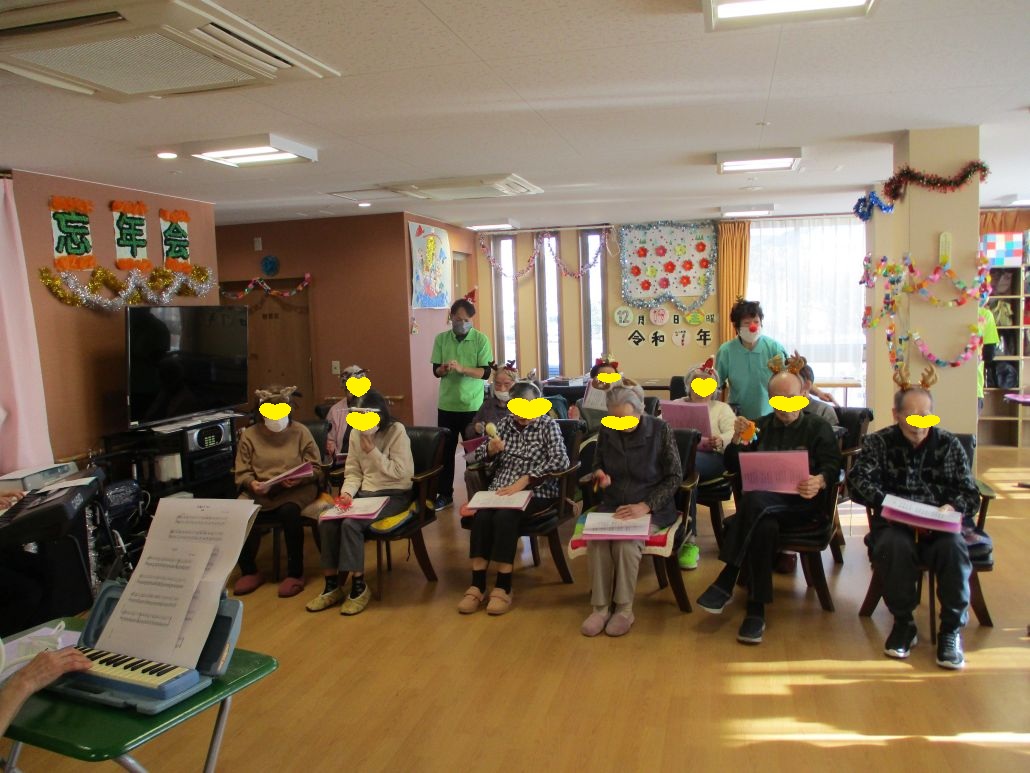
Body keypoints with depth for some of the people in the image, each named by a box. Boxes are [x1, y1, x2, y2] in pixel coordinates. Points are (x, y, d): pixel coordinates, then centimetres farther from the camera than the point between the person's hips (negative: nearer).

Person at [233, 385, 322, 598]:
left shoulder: (300, 431, 6)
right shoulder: (249, 435, 9)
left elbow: (315, 467, 4)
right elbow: (242, 473, 6)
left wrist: (299, 479, -16)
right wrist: (252, 484, -16)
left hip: (296, 490, -2)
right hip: (259, 491, 2)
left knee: (289, 511, -35)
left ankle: (295, 573, -17)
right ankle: (249, 571, -2)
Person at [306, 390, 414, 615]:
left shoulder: (396, 431, -11)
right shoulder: (356, 433, 5)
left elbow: (402, 473, -16)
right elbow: (353, 472, 8)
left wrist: (373, 451, -18)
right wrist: (347, 492, -12)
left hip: (394, 494, -6)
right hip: (366, 492, 6)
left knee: (351, 524, -29)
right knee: (326, 521, -19)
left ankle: (359, 587, -16)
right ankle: (332, 585, -7)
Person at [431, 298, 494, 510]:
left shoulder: (481, 339, -5)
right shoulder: (441, 339, 2)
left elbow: (486, 372, -10)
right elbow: (436, 371, 2)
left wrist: (462, 368, -25)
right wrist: (444, 369, -21)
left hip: (473, 405, -2)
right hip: (446, 404, 2)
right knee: (445, 449, 8)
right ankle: (444, 494, 20)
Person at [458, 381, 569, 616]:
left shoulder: (548, 425, 1)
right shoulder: (504, 424, 13)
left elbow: (560, 461, -15)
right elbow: (478, 457, 14)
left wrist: (524, 481, -22)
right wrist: (490, 449, -11)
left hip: (535, 493, -4)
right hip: (500, 490, 4)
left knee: (504, 517, -33)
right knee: (481, 516, -27)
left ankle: (503, 587, -24)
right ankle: (477, 585, -22)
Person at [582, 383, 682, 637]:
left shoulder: (661, 430, -8)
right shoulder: (607, 431, 1)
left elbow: (675, 476, -7)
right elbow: (597, 464, 17)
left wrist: (645, 506, -18)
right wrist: (599, 475, -9)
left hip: (652, 508, -3)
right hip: (612, 505, 3)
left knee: (627, 542, -31)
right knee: (596, 540, -27)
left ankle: (625, 609, -14)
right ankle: (600, 607, -15)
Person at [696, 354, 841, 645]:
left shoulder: (818, 427, 13)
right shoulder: (761, 426, 20)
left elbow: (833, 467, -2)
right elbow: (733, 467, 14)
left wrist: (819, 481, -26)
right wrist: (737, 440, -6)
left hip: (801, 503, -3)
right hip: (762, 502, 3)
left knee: (754, 501, -37)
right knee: (764, 527, -37)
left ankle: (726, 582, -35)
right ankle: (756, 610, -34)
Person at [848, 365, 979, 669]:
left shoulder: (948, 444, 10)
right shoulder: (879, 442, 5)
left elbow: (971, 494, 5)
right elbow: (857, 481, -9)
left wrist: (952, 507, -18)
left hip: (938, 525, 1)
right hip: (894, 524, -1)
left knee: (953, 548, -31)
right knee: (894, 546, -34)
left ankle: (951, 630, -11)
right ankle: (903, 623, -11)